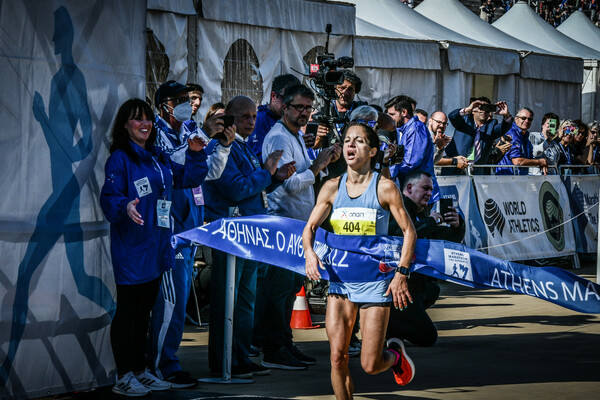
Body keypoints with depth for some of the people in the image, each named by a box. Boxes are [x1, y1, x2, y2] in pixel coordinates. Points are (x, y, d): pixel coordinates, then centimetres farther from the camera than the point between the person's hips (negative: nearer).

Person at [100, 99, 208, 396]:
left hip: (156, 247, 8)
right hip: (131, 249, -8)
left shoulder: (158, 158, 16)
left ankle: (140, 371, 23)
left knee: (144, 311, 15)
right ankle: (124, 377, 2)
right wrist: (125, 206, -37)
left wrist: (195, 154, 7)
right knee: (127, 311, -4)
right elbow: (109, 197, -17)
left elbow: (188, 177, 24)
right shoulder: (120, 158, -9)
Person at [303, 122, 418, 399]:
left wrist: (401, 274, -13)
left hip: (375, 281, -3)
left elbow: (409, 231, -4)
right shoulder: (332, 187, 4)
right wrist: (309, 253, -13)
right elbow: (310, 226, 9)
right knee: (337, 356, -8)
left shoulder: (384, 187, -7)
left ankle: (395, 354, 32)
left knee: (370, 365, -3)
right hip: (340, 278, 3)